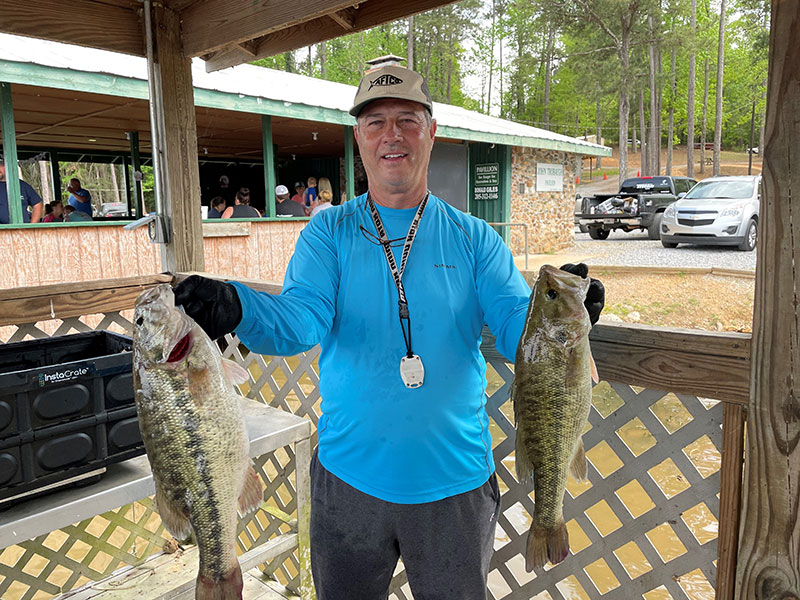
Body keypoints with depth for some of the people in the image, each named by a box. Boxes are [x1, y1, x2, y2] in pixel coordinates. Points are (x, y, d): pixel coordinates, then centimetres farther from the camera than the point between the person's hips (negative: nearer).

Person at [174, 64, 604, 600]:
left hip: (454, 479, 0)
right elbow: (302, 318, -17)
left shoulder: (473, 238, -1)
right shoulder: (328, 232, -2)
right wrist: (236, 308, -37)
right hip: (350, 474, 1)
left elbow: (517, 326, -10)